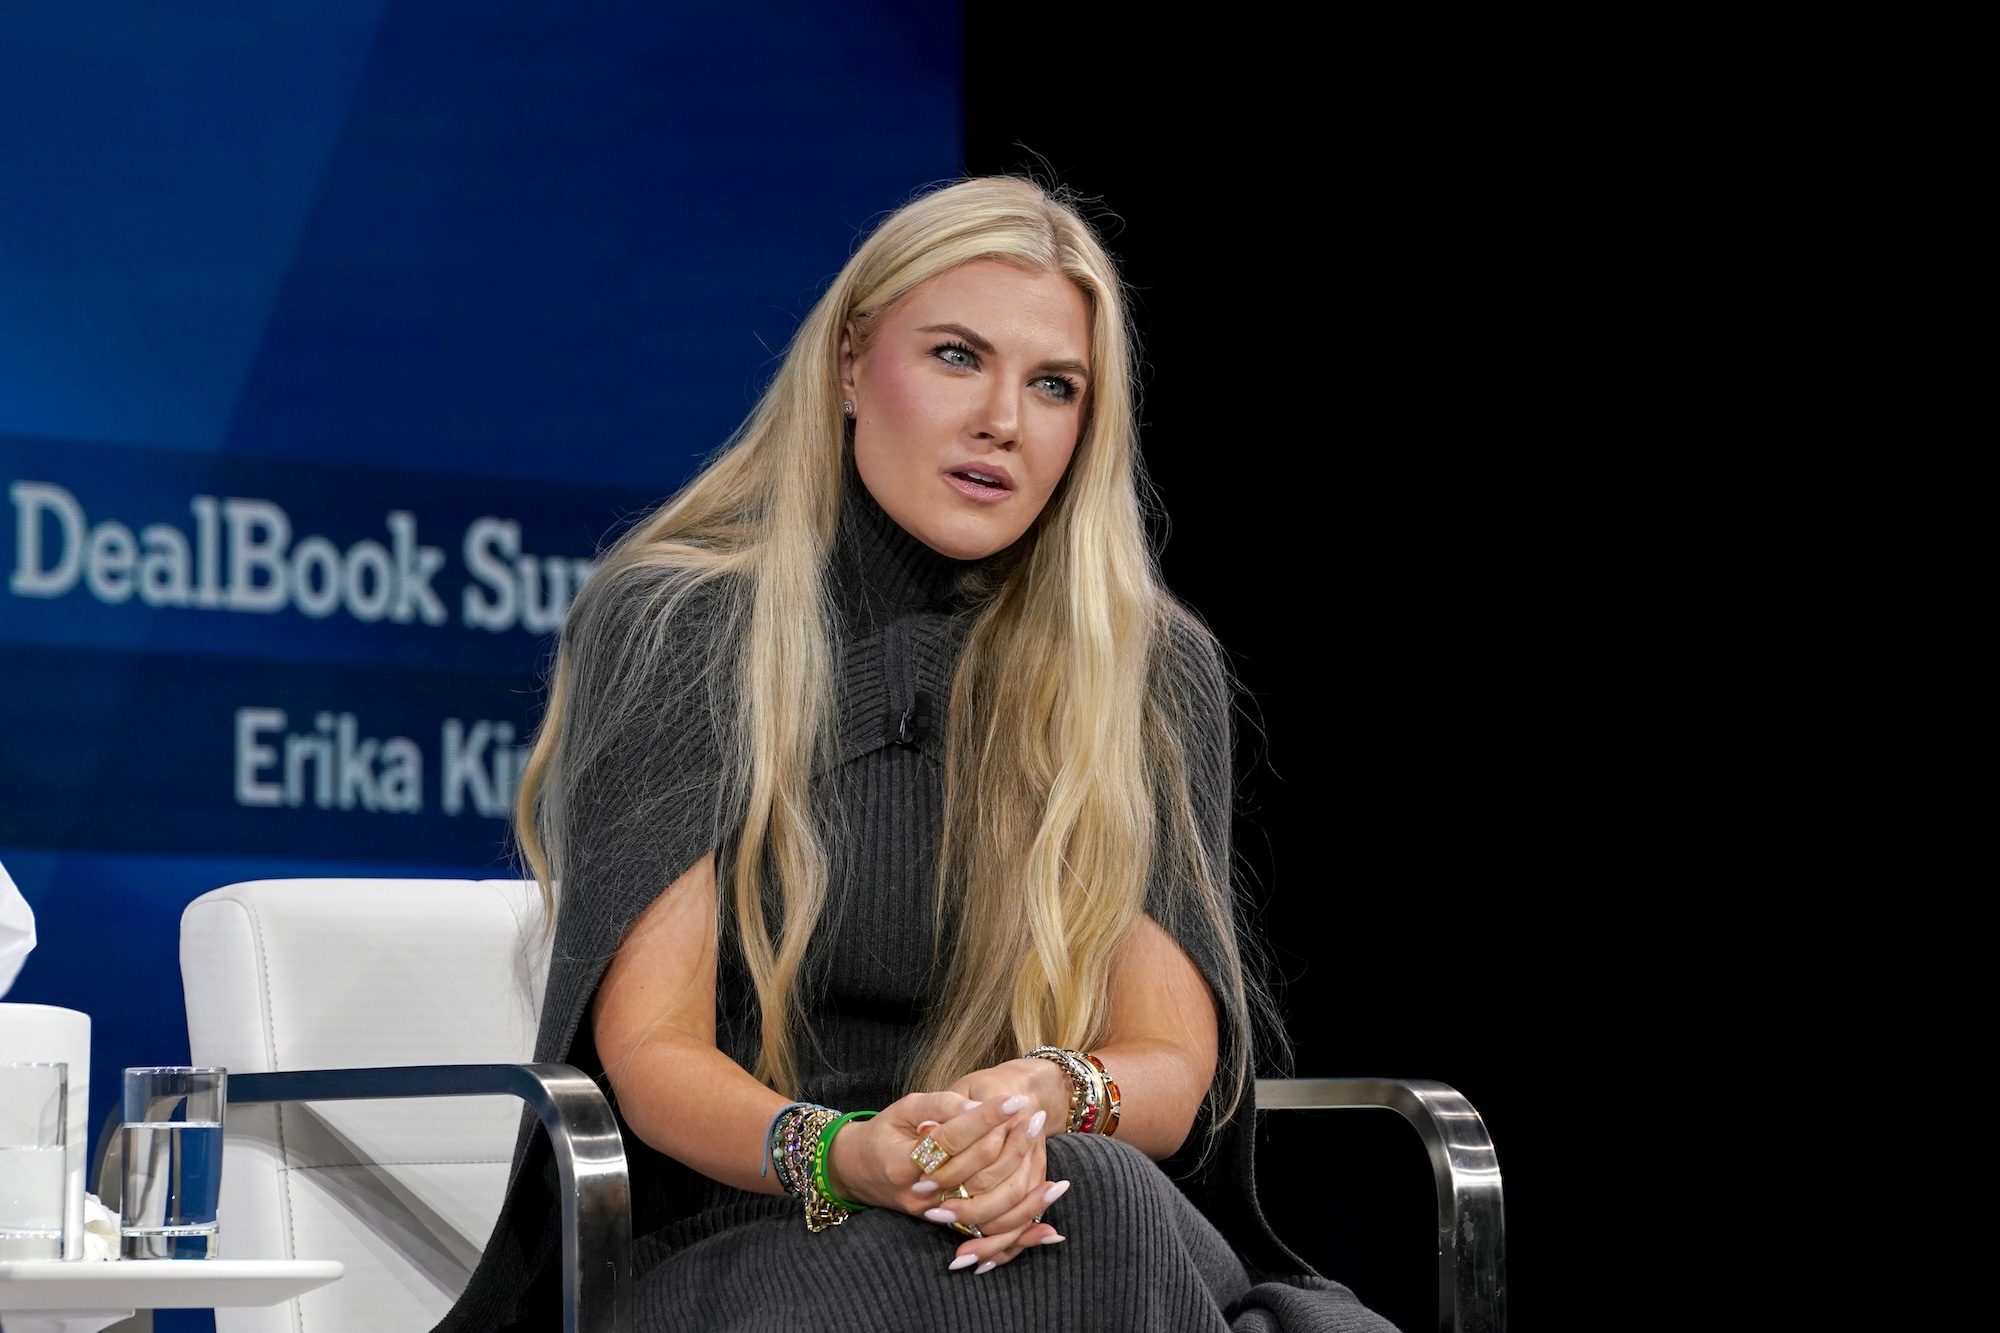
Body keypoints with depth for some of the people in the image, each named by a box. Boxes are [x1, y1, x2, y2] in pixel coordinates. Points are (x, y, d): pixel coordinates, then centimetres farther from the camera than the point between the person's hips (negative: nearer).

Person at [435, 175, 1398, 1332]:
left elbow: (1171, 1065, 4)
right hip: (734, 1232, -3)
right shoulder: (672, 628, 2)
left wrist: (1049, 1100, -22)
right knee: (1102, 1205, -35)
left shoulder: (1155, 673, 10)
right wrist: (832, 1155, -28)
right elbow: (650, 1051, -5)